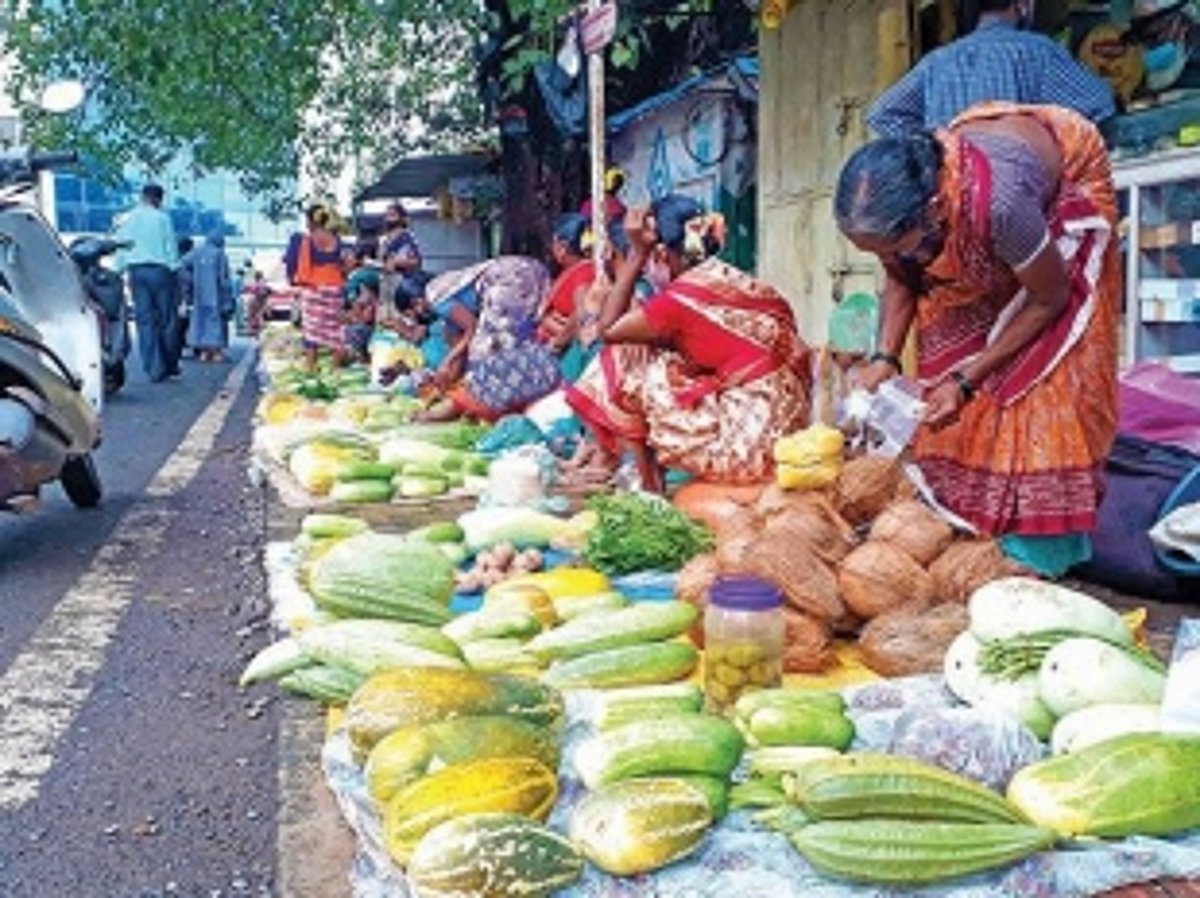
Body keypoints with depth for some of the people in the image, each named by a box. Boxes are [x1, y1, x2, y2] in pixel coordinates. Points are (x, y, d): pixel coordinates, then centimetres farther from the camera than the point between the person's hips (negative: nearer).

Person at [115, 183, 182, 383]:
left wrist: (122, 270, 16)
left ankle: (154, 369, -2)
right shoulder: (162, 218, -3)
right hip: (159, 269, -3)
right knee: (167, 319, 6)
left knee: (144, 320, 3)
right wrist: (174, 268, 6)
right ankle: (170, 365, 11)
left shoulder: (127, 220, 8)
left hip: (136, 270, 4)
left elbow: (119, 249, 10)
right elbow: (171, 248, -3)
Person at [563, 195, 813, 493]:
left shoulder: (682, 297, -14)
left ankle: (649, 482, 16)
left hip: (746, 446, -9)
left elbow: (608, 329, 0)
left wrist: (636, 253, 0)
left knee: (625, 360, 1)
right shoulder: (738, 281, 10)